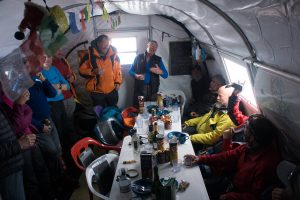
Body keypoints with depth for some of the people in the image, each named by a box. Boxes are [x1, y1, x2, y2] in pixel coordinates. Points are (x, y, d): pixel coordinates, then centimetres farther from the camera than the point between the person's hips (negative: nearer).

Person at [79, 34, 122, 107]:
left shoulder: (114, 54, -1)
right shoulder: (90, 55, -9)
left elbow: (118, 69, 10)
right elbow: (82, 70, -5)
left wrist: (118, 82, 2)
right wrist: (93, 71, -22)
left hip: (112, 91, 3)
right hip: (97, 92, -2)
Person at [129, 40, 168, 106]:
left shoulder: (158, 59, 8)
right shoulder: (138, 57, 7)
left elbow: (165, 75, 4)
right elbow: (131, 71, 9)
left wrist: (160, 72, -19)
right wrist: (136, 76, -13)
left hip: (152, 89, 1)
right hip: (139, 88, 0)